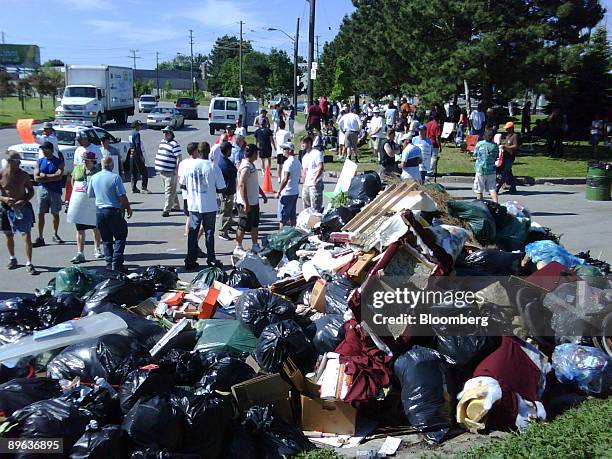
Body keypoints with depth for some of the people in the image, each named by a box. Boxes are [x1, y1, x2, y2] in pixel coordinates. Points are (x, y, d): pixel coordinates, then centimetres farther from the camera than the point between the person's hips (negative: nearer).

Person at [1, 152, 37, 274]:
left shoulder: (24, 175, -3)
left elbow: (31, 191, 5)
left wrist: (23, 201, -12)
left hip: (22, 207, -1)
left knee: (26, 234, -8)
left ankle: (29, 264, -7)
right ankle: (12, 259, 36)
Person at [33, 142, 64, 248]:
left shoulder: (59, 162, -1)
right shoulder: (39, 162, 8)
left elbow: (59, 176, -15)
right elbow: (36, 178, -2)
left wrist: (44, 176, -11)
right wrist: (51, 177, -11)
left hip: (55, 191, -2)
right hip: (43, 190, 2)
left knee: (55, 214, 8)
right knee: (41, 214, -1)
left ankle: (55, 235, 24)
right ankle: (40, 238, 2)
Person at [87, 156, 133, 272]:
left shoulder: (94, 177, 4)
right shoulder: (115, 177, -13)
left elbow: (90, 195, 14)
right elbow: (122, 196, -13)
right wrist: (128, 208, 0)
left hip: (99, 211, 5)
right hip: (113, 211, -5)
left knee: (106, 240, 14)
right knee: (120, 237, 3)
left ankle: (109, 263, 12)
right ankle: (117, 263, -5)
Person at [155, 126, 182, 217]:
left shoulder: (174, 144, -13)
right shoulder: (162, 142, 13)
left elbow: (179, 157, -16)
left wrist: (176, 170, -19)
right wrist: (158, 167, 20)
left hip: (170, 172, -9)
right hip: (162, 171, 9)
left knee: (169, 191, -7)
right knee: (171, 190, 19)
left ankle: (167, 210, -6)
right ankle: (176, 206, 31)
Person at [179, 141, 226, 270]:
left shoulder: (188, 165, -5)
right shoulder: (213, 167, -12)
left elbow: (182, 184, 5)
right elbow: (222, 188, -10)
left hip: (193, 205, 2)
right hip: (210, 206, -2)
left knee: (192, 232, 10)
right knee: (209, 233, 10)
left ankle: (190, 261, 11)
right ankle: (211, 259, 18)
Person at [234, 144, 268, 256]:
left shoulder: (251, 165, 11)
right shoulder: (246, 167, -21)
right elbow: (241, 186, -26)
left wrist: (263, 195, 26)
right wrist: (246, 203, -27)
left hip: (254, 201, 10)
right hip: (246, 203, -10)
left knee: (255, 224, 17)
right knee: (243, 226, 0)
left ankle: (255, 246, 28)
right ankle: (238, 248, 11)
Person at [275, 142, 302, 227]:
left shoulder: (288, 162, -17)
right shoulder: (297, 162, 12)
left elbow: (285, 179, -23)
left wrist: (278, 192, -17)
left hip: (287, 193, -9)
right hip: (295, 192, 9)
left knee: (283, 217, -3)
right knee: (292, 216, 15)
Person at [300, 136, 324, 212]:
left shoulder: (317, 153, -8)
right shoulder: (305, 156, 18)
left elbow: (321, 167, -19)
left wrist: (315, 179, -26)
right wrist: (303, 183, 13)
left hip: (315, 185, -9)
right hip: (306, 185, 9)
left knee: (315, 208, -9)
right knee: (306, 207, 12)